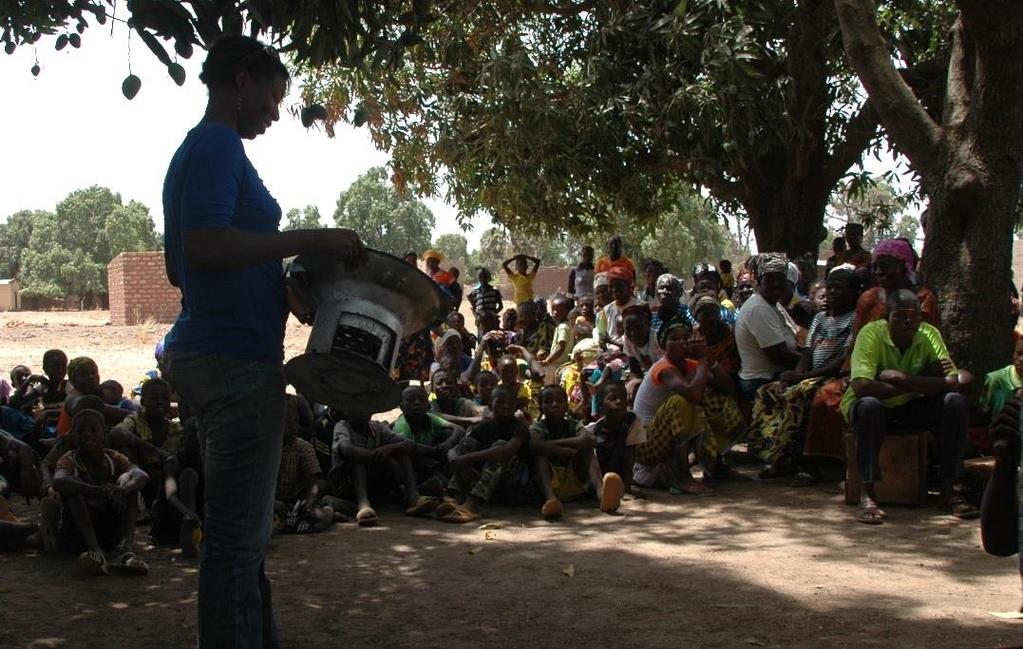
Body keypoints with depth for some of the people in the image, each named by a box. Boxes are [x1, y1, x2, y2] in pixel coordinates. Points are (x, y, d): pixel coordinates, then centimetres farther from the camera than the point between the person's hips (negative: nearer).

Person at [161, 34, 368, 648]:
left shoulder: (200, 149, 19)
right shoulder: (218, 146, -11)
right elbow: (204, 248, -25)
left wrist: (285, 291, 23)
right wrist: (310, 239, -19)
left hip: (210, 354, 11)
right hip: (236, 358, -11)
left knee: (245, 530, 17)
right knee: (238, 535, -6)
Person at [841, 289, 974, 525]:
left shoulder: (929, 334, -9)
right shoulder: (871, 333, -20)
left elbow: (953, 383, -20)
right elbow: (861, 386, -34)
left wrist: (902, 378, -29)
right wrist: (922, 384, -27)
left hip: (912, 408, 4)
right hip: (876, 409, -4)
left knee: (955, 402, -20)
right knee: (869, 405, -37)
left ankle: (949, 489, -13)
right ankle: (867, 495, -34)